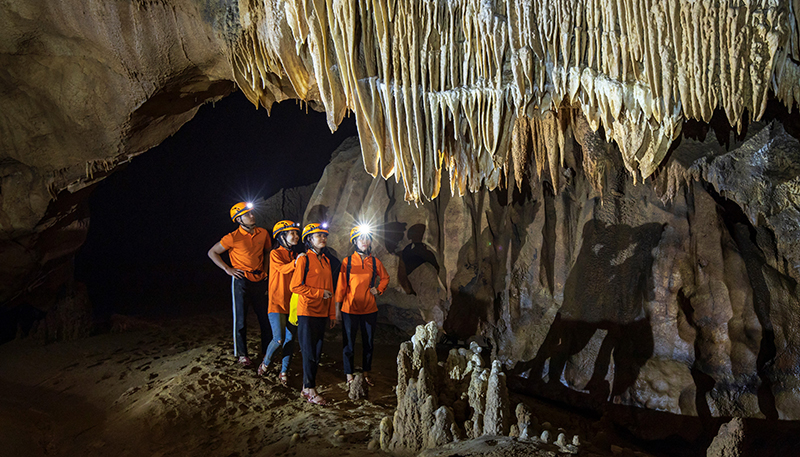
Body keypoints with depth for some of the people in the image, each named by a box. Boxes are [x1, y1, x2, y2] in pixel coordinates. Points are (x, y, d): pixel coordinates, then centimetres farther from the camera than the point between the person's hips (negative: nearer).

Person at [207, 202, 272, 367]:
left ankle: (267, 351, 21)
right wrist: (228, 269, -7)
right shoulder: (233, 238, -11)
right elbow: (212, 253, -1)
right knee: (240, 319, 4)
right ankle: (242, 354, 17)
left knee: (265, 317, 8)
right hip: (241, 280, -4)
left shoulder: (263, 233, 2)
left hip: (260, 280, 4)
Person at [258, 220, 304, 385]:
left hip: (292, 302, 6)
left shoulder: (296, 255, 16)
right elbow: (282, 268, -23)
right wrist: (295, 262, -39)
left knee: (290, 339, 5)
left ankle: (284, 372, 17)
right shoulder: (275, 253, -3)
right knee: (279, 339, -12)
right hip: (277, 302, -6)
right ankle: (265, 362, 17)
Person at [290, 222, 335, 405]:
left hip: (321, 313, 7)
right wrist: (320, 293, -12)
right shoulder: (304, 259, -7)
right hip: (307, 312, -7)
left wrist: (332, 314, 16)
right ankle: (309, 390, 3)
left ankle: (308, 385, 19)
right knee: (310, 352, -4)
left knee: (317, 351, 9)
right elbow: (295, 286, -12)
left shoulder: (325, 260, 14)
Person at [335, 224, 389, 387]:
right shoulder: (348, 261, -3)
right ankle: (349, 376, 16)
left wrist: (378, 289, 2)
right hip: (350, 309, -2)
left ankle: (366, 373, 26)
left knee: (369, 343, 11)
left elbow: (385, 278, 21)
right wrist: (337, 308, -2)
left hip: (369, 309, 3)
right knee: (349, 344, 4)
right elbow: (341, 285, -1)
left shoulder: (375, 262, 3)